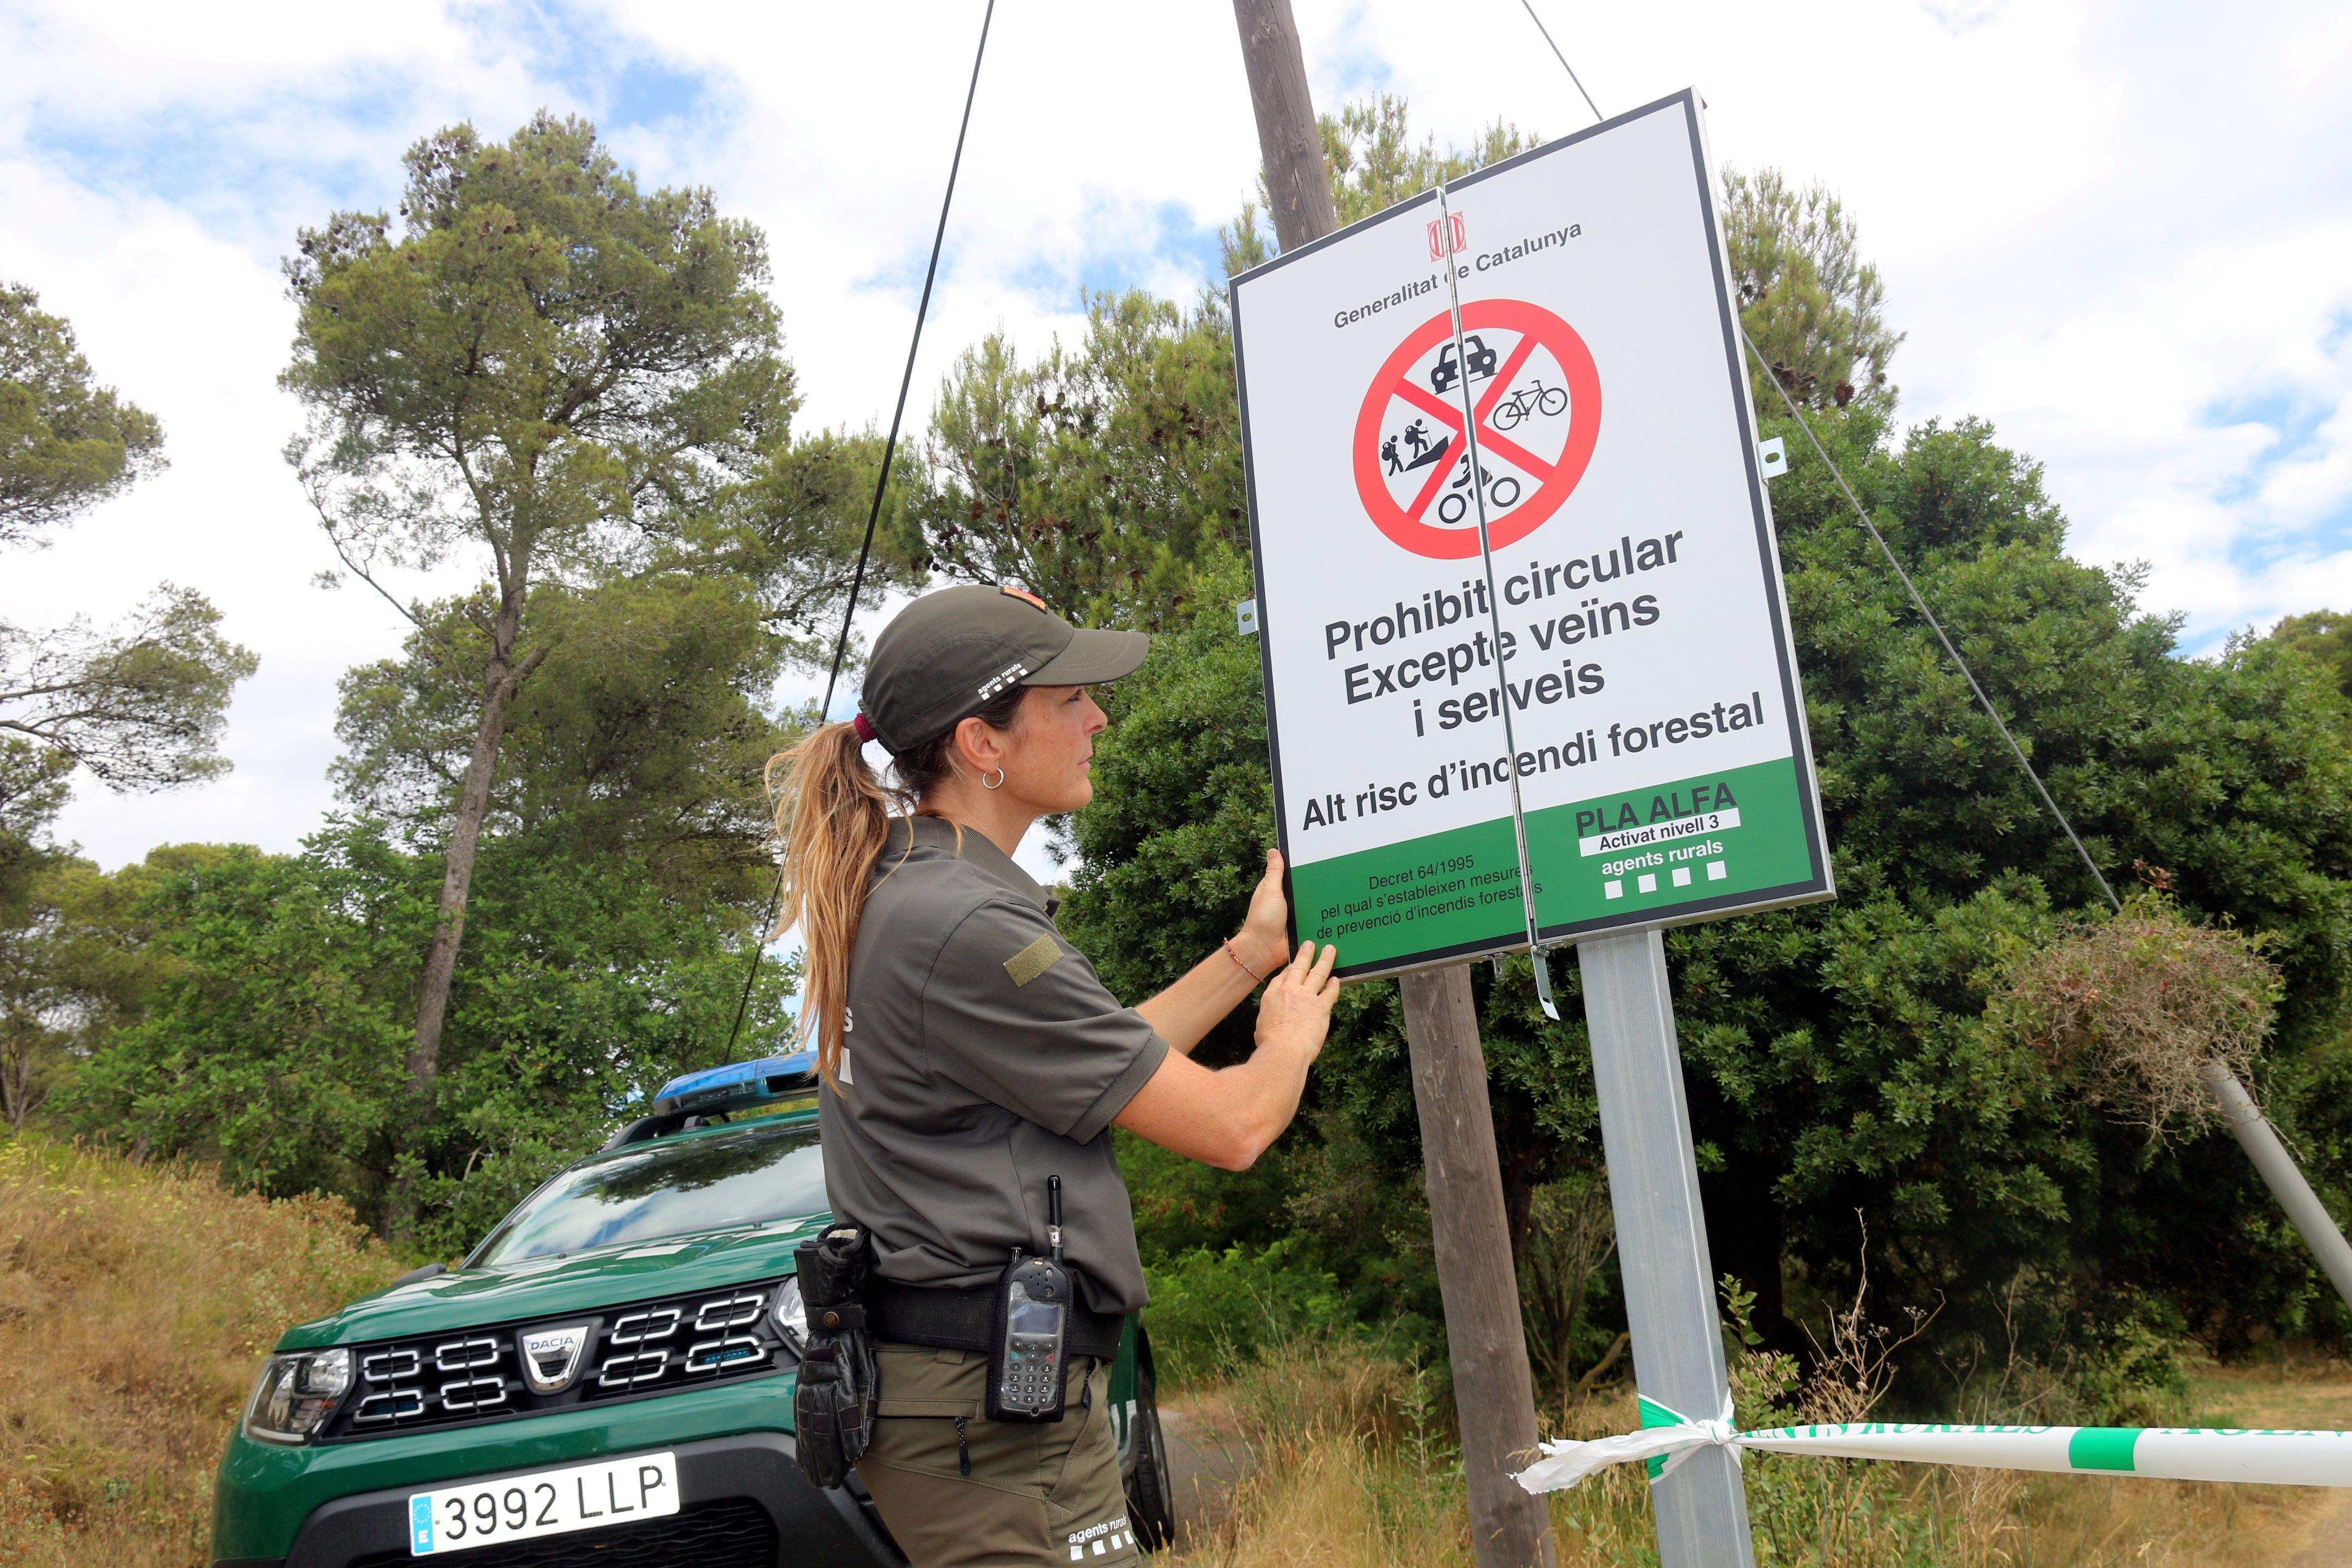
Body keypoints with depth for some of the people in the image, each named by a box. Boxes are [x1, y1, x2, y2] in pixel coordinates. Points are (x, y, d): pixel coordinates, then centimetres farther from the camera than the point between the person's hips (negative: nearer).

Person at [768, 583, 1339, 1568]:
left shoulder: (901, 894, 11)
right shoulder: (964, 930, -20)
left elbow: (1105, 1065, 20)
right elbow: (1229, 1127, -14)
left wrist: (1248, 957, 20)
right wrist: (1290, 1036, 8)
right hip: (995, 1411, -10)